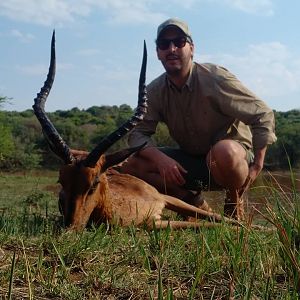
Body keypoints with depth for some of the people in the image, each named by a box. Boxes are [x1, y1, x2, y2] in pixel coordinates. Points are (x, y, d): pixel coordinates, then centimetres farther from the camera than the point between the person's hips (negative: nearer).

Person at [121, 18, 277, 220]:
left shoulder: (215, 78, -19)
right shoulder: (155, 91, -6)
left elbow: (263, 115, -16)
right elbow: (138, 133, -7)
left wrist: (256, 166, -21)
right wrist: (160, 158, -28)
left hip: (235, 152, -4)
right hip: (191, 162, 5)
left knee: (224, 151, -41)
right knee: (133, 167, -14)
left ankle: (235, 203, -8)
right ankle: (196, 205, 1)